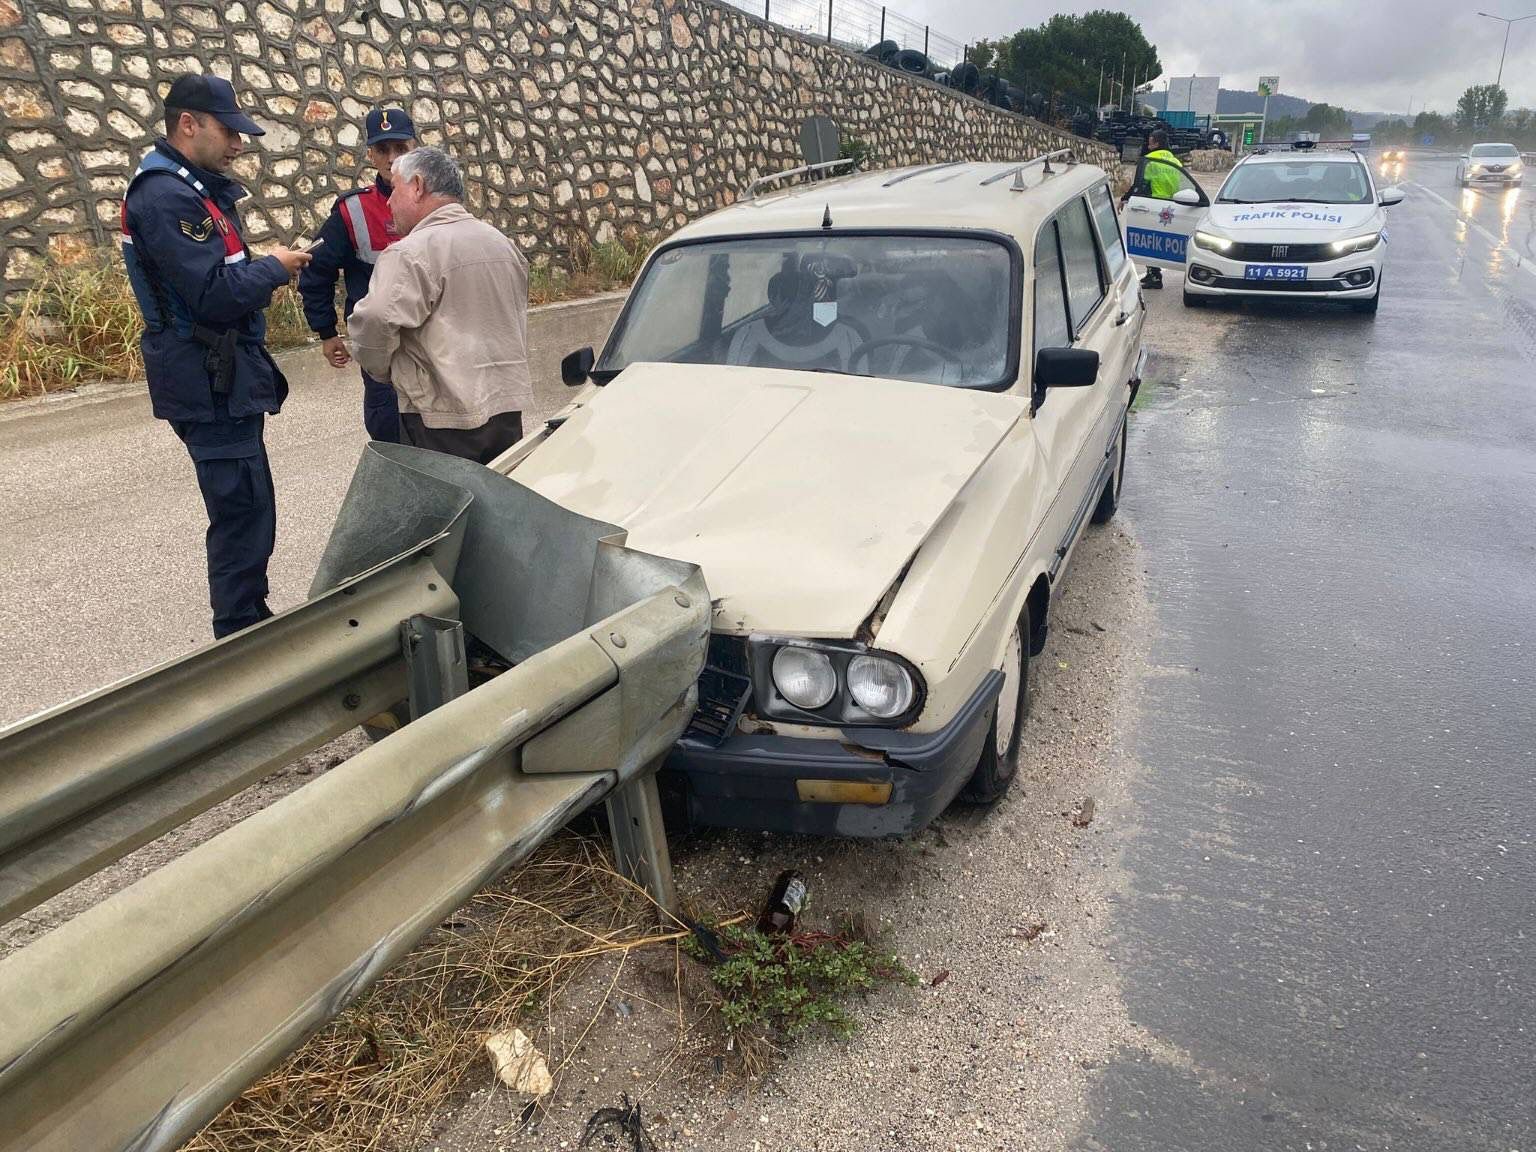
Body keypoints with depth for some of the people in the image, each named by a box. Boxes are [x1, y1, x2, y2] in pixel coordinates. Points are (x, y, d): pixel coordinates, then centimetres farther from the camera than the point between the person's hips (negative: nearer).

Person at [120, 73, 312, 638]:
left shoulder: (196, 188, 16)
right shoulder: (166, 195, -16)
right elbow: (215, 294, -24)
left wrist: (261, 270, 2)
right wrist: (274, 267, -10)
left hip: (224, 379, 10)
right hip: (210, 384, -10)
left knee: (246, 511, 17)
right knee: (243, 513, -8)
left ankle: (251, 624, 29)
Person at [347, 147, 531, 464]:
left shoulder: (410, 253, -14)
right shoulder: (503, 244, 13)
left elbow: (375, 322, -25)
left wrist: (382, 369, -6)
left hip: (443, 417, -7)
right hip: (508, 408, 8)